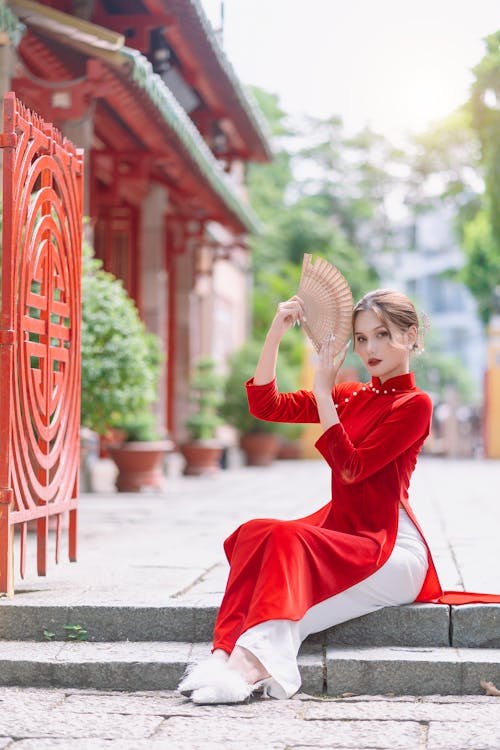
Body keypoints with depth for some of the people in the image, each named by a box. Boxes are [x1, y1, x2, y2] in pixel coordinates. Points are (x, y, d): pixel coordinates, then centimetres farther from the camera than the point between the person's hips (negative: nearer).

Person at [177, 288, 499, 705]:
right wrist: (276, 333, 0)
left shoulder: (415, 405, -4)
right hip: (343, 536, 7)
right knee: (254, 532, -20)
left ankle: (252, 663, -42)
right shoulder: (351, 396, 17)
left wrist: (323, 392, -13)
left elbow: (351, 469, -14)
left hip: (393, 551, -7)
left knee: (287, 539, -30)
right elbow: (265, 405, 9)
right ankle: (231, 654, -38)